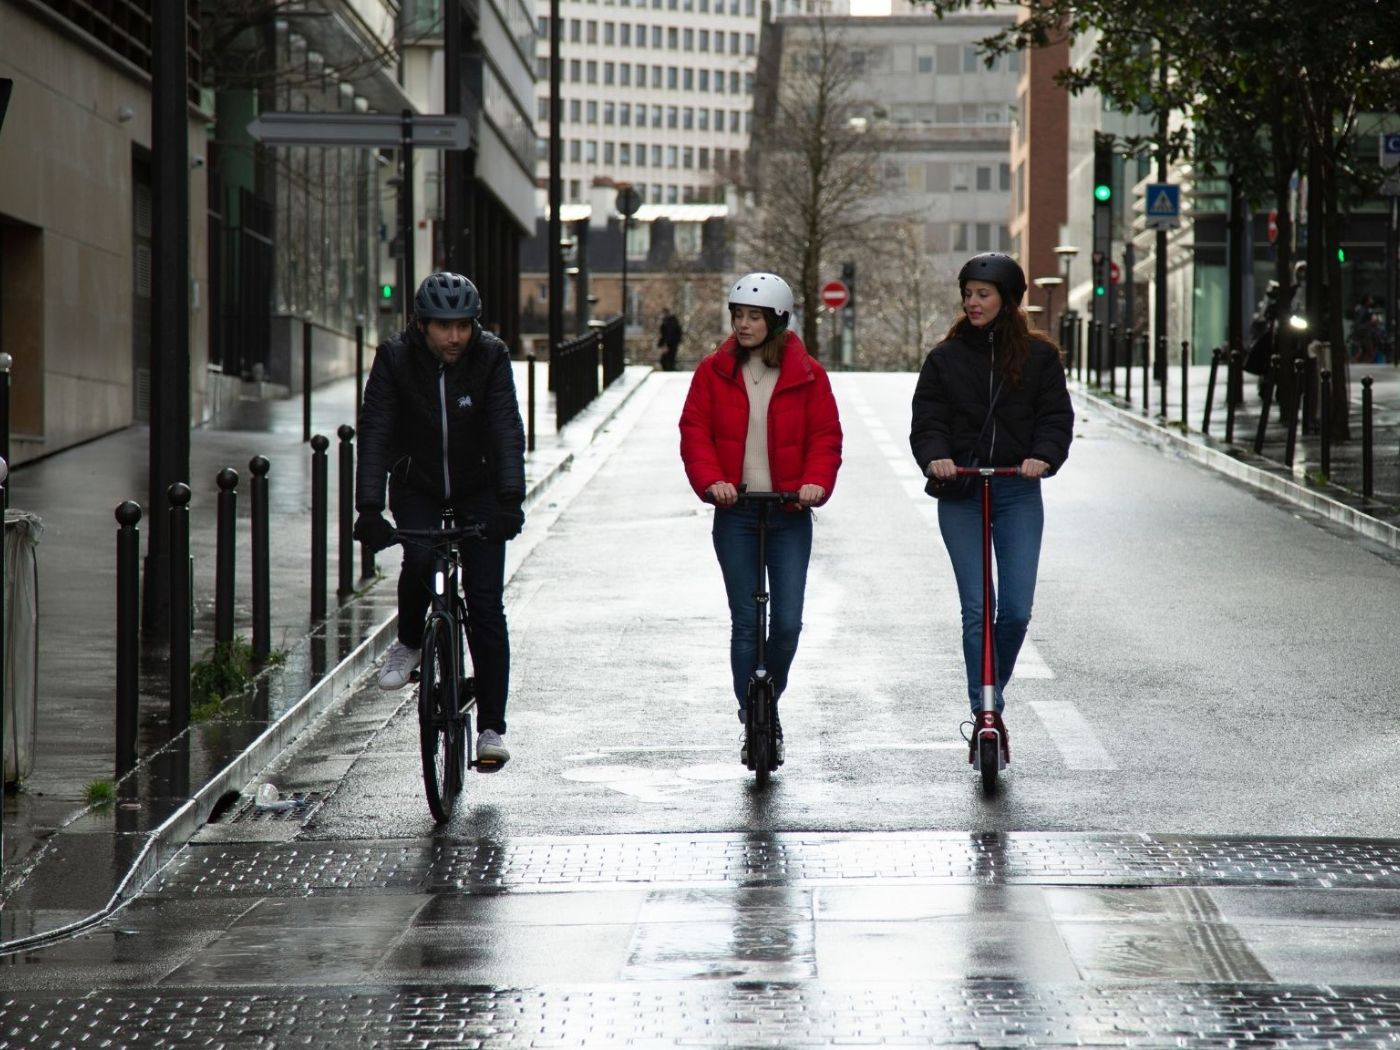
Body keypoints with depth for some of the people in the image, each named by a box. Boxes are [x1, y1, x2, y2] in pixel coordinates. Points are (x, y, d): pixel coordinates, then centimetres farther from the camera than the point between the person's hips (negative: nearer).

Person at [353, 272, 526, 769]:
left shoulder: (490, 358, -16)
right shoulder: (396, 360, -17)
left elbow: (507, 430, -25)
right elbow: (374, 433, -23)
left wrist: (511, 498, -40)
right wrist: (368, 508, -35)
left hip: (478, 491, 0)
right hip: (417, 490, 0)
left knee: (485, 606, -8)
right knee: (420, 558, -30)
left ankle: (492, 727, -2)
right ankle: (409, 644, 0)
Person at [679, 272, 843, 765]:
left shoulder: (807, 375, 1)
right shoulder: (713, 372, 3)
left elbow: (825, 436, 2)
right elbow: (695, 431, 0)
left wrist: (815, 482, -15)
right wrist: (710, 480, -16)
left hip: (790, 513, 0)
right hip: (735, 513, 0)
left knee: (787, 623, -3)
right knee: (744, 625, -1)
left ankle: (770, 704, 22)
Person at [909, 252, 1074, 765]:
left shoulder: (1038, 355, 6)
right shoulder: (946, 357, 6)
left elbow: (1056, 416, 2)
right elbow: (927, 419, 2)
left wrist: (1043, 456, -18)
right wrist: (935, 457, -18)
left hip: (1018, 492, 0)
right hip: (960, 494, 0)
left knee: (1017, 610, -4)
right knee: (976, 608, -7)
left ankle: (992, 697, 19)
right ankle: (985, 712, -4)